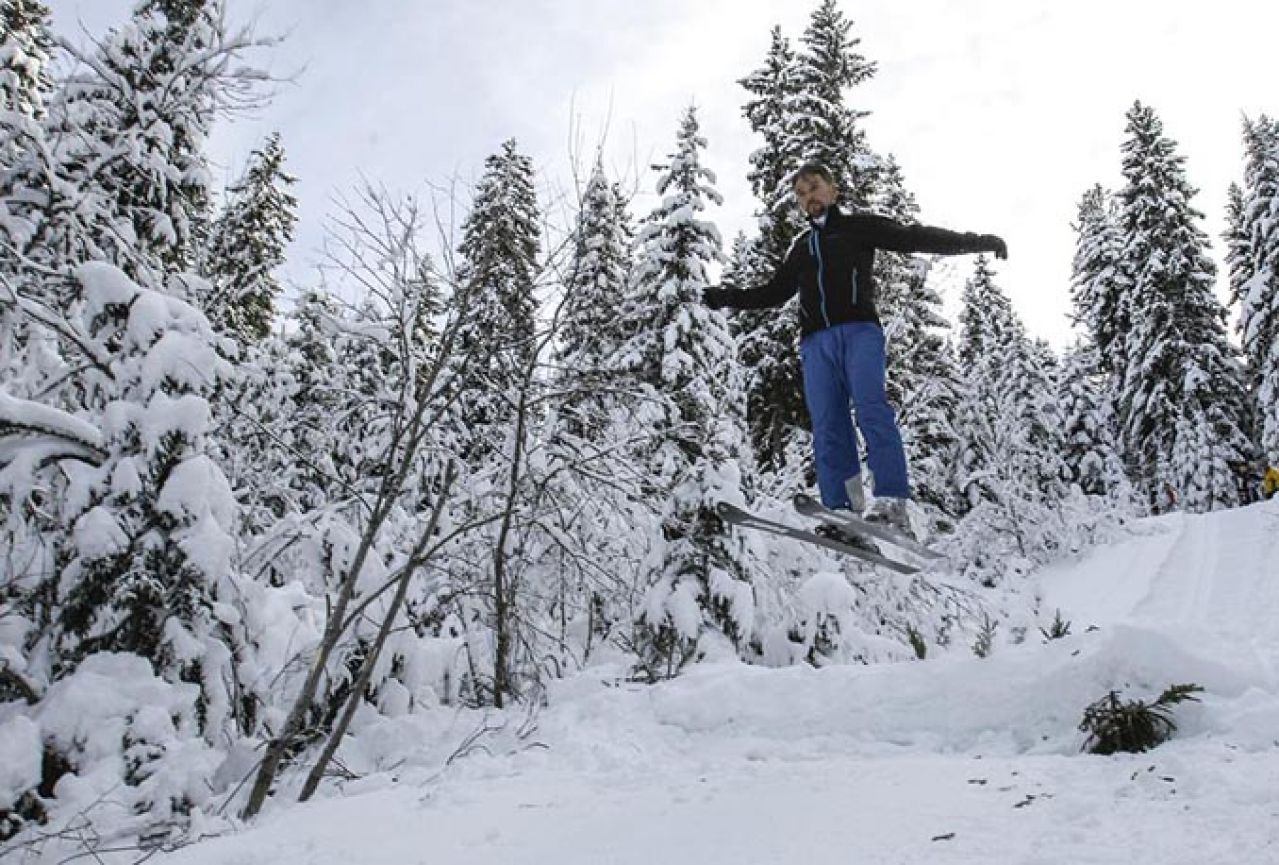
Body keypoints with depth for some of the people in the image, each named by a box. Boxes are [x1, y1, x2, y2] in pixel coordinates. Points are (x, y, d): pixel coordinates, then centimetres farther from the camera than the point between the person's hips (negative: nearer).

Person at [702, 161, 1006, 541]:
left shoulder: (859, 226, 15)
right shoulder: (801, 247, 29)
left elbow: (916, 237, 7)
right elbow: (775, 292, 35)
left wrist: (975, 241, -2)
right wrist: (728, 297, 26)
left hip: (858, 330, -4)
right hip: (816, 341, 4)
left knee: (872, 410, -23)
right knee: (828, 428, -8)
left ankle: (892, 505, -31)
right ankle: (843, 514, -13)